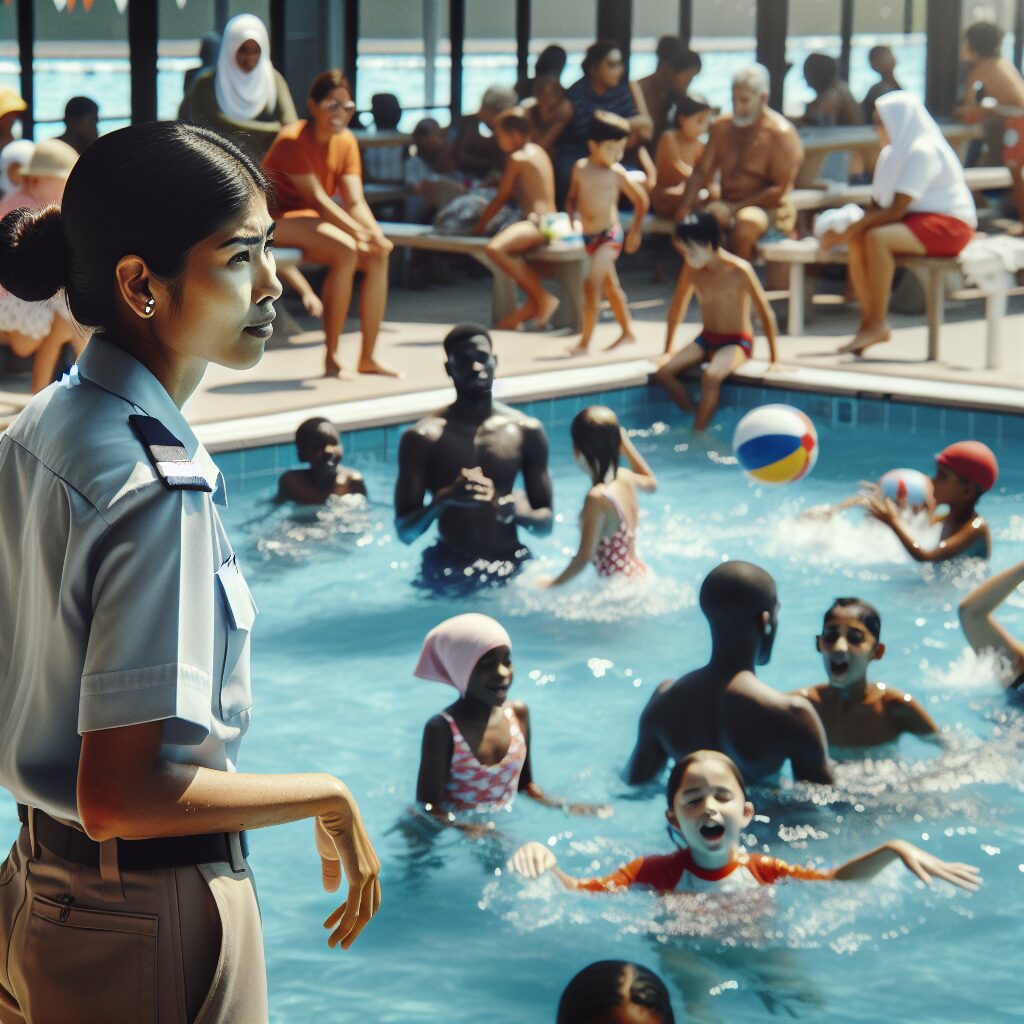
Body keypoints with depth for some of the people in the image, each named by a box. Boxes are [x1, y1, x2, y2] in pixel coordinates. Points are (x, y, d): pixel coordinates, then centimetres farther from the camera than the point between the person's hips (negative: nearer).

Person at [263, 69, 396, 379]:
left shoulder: (346, 141, 3)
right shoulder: (292, 141, -19)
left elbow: (355, 201, -6)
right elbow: (317, 199, -26)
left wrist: (376, 234, -26)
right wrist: (360, 234, -34)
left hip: (312, 221, 7)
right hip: (278, 219, -7)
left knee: (378, 257, -13)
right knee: (346, 252, -31)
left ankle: (367, 357, -8)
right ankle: (331, 359, -25)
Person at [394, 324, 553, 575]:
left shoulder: (526, 432, 5)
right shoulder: (422, 438, -1)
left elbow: (546, 522, 9)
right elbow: (405, 532, -3)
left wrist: (521, 512, -14)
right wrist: (443, 500, -22)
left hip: (510, 565, 1)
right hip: (448, 570, -1)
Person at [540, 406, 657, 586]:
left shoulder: (598, 498, -21)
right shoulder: (625, 478, 2)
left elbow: (584, 557, -20)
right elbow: (651, 483, 28)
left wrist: (552, 585, -8)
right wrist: (625, 442, 30)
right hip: (638, 573, 9)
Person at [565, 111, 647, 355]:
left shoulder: (617, 173, -10)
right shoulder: (580, 168, -1)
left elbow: (641, 200, 1)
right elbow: (572, 198, 13)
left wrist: (635, 231, 3)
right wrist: (570, 219, -2)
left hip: (610, 235, -5)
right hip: (588, 235, 5)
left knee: (591, 284, -16)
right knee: (610, 286, 18)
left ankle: (584, 343, -11)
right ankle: (627, 332, 35)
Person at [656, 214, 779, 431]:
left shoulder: (739, 271, -19)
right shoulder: (691, 269, -3)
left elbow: (765, 313, -13)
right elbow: (677, 307, 12)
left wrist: (773, 360, -10)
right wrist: (667, 350, 17)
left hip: (737, 342, -6)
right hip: (706, 339, 6)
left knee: (710, 377, -36)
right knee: (663, 373, -19)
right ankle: (695, 418, -8)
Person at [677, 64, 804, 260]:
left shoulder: (781, 134, -6)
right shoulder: (722, 126, 10)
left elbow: (779, 191, -10)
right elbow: (701, 172, 8)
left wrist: (733, 208, -16)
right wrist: (686, 207, -11)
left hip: (767, 210, -5)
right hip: (728, 209, 5)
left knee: (746, 222, -40)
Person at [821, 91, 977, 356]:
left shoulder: (922, 151, -17)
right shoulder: (890, 153, 13)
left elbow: (896, 209, -24)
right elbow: (877, 205, 10)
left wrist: (855, 226, -24)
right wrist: (852, 225, -9)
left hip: (947, 225, -9)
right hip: (917, 222, 9)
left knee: (877, 238, -31)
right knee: (856, 241, -14)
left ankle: (878, 324, -27)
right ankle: (868, 322, -17)